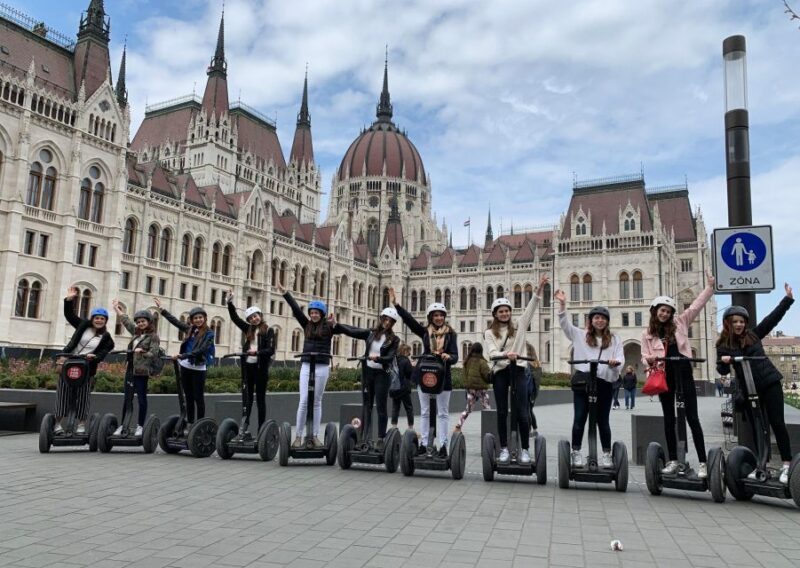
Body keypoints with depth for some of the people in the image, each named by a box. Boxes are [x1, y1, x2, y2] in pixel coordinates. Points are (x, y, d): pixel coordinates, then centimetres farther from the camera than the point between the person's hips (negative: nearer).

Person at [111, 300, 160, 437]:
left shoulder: (153, 336, -5)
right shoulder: (137, 333, 15)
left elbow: (153, 354, -13)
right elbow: (126, 321, 27)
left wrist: (142, 352, -17)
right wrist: (116, 308, 34)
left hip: (142, 371, -7)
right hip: (130, 369, 7)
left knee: (141, 398, 0)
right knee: (127, 398, 9)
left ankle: (140, 426, 6)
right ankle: (122, 425, 14)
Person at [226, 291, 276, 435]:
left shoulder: (268, 331, -3)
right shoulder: (248, 329, 11)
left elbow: (271, 350, -11)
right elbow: (235, 318, 6)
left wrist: (257, 352, -25)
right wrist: (230, 302, -3)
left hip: (261, 367, -4)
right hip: (247, 366, 4)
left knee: (260, 398, 2)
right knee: (246, 397, 4)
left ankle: (261, 428, 6)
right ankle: (244, 425, 5)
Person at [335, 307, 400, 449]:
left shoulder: (394, 340, -1)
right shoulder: (370, 333, 7)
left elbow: (390, 358, -12)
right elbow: (351, 331, 5)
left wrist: (378, 358, -30)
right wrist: (336, 324, -3)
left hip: (382, 374, -3)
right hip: (368, 371, 3)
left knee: (381, 407, -2)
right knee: (366, 406, 7)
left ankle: (381, 439, 4)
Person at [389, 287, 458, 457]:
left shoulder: (451, 333, -1)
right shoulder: (424, 331, 2)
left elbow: (455, 356, -7)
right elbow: (409, 319, -10)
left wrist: (448, 357, -31)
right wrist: (396, 304, -20)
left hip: (443, 375, -2)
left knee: (442, 412, 5)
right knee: (425, 411, 9)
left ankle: (443, 445, 9)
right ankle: (424, 444, 16)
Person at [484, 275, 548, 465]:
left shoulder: (519, 326, 11)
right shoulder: (490, 333, 7)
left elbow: (530, 309, 0)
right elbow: (492, 353, -8)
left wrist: (539, 289, -12)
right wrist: (505, 354, -29)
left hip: (518, 370, 0)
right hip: (500, 371, 0)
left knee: (522, 412, -5)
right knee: (502, 412, 5)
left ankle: (525, 449, 3)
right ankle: (504, 449, 13)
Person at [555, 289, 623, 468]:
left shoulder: (614, 339, 12)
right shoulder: (580, 335, 12)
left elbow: (620, 357, 4)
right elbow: (565, 323, 4)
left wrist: (616, 361, -21)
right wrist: (562, 304, -8)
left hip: (604, 383, 0)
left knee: (603, 420, 6)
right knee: (579, 419, 2)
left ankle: (606, 454, 15)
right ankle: (576, 453, 8)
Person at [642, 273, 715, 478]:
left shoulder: (680, 323, 5)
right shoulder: (647, 334, 5)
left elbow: (696, 305, 5)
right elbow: (645, 357, 4)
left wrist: (709, 286, -1)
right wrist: (650, 359, -18)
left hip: (683, 373, -1)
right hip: (664, 376, 1)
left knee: (692, 417, -2)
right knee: (669, 419, 8)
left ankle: (702, 463, -1)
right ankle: (673, 460, 16)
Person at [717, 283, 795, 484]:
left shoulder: (754, 335, 4)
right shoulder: (723, 345, 2)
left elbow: (773, 318, 6)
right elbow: (723, 371, -2)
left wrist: (788, 299, 1)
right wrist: (723, 361, -24)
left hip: (770, 382, -1)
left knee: (777, 422, -3)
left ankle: (787, 465, 3)